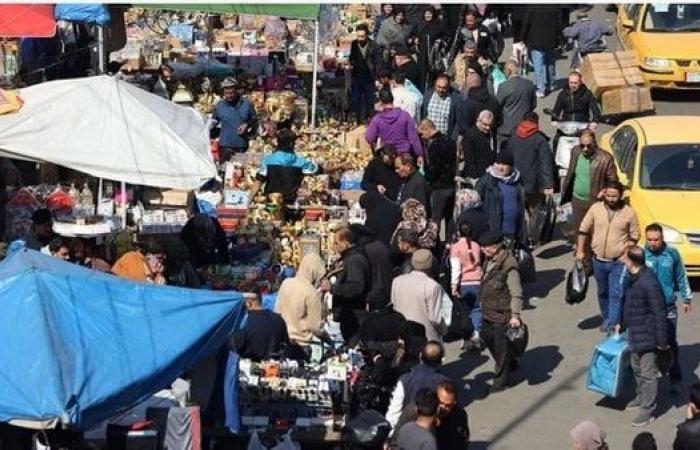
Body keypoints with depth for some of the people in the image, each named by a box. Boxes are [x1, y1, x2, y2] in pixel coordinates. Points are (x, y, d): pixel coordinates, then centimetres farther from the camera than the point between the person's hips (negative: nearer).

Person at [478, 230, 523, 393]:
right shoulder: (490, 261, 3)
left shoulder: (509, 266, -24)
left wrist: (515, 315, -23)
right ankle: (509, 364, 44)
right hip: (488, 313, 9)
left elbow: (516, 293, -22)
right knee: (487, 337, 23)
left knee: (501, 346, 4)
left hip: (502, 314, -9)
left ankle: (501, 379, 19)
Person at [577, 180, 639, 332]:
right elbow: (583, 230, 6)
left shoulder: (629, 213, -5)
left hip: (618, 262, -3)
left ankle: (612, 324, -10)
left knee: (616, 294, -9)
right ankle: (606, 318, 34)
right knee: (602, 292, 17)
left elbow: (634, 236, 2)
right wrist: (580, 250, 3)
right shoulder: (596, 209, -1)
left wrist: (627, 253, -9)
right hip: (599, 260, 3)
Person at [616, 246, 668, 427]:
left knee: (648, 373, 3)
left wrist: (662, 341, -18)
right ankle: (641, 396, 45)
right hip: (634, 334, 9)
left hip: (647, 336, -9)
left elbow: (659, 313, -23)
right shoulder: (633, 278, 0)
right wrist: (621, 322, 25)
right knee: (636, 367, 25)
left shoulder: (649, 283, -28)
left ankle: (648, 409, 14)